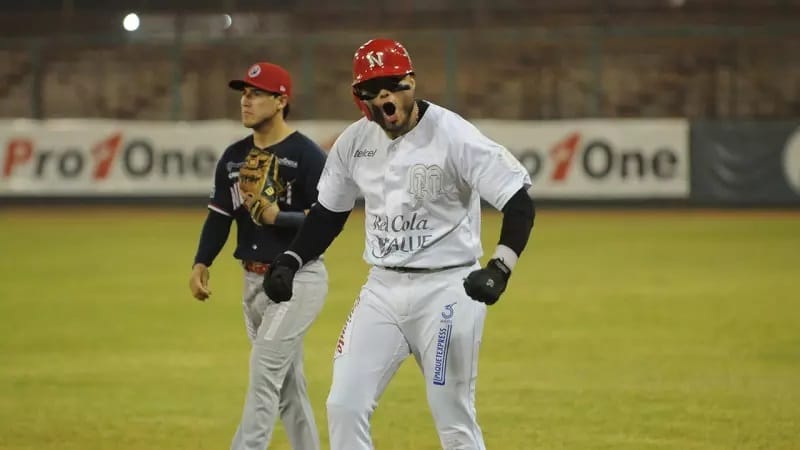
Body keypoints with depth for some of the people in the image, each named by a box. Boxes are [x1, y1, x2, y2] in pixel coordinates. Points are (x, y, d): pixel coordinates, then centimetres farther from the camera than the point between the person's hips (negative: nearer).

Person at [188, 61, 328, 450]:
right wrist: (201, 263, -4)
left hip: (298, 278, -7)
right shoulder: (234, 157, 9)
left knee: (264, 373, -15)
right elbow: (219, 216, 10)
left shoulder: (307, 156, -12)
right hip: (254, 281, 7)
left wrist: (277, 216, -27)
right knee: (287, 383, 13)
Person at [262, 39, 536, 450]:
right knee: (344, 407, 0)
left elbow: (519, 203, -17)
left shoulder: (454, 135, -15)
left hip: (446, 290, -6)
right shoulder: (354, 141, 2)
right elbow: (328, 212, 17)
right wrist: (290, 260, 4)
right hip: (382, 289, 6)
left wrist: (500, 268, -30)